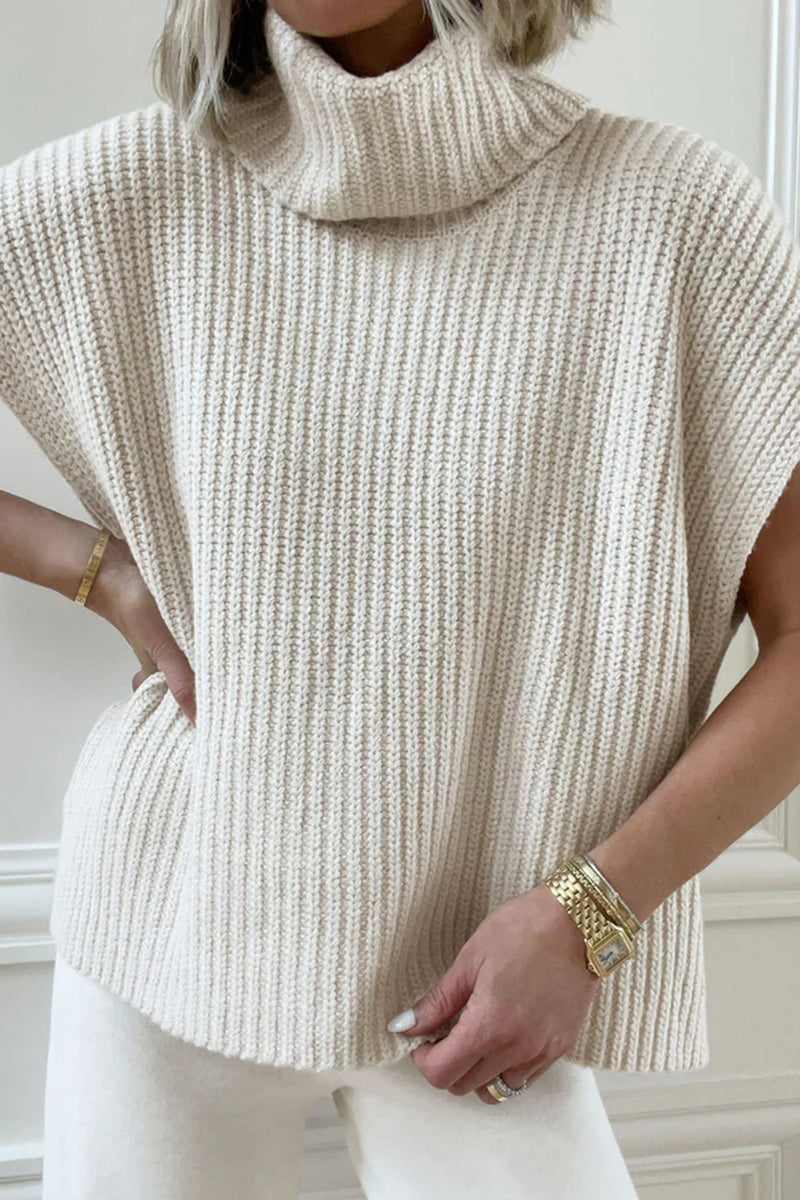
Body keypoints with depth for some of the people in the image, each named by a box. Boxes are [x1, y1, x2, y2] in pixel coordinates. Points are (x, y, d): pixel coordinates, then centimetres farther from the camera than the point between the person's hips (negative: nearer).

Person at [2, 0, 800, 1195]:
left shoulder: (674, 208, -11)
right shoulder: (118, 197, -7)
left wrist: (585, 911, -14)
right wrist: (107, 572, -8)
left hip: (468, 981, -1)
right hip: (173, 921, 2)